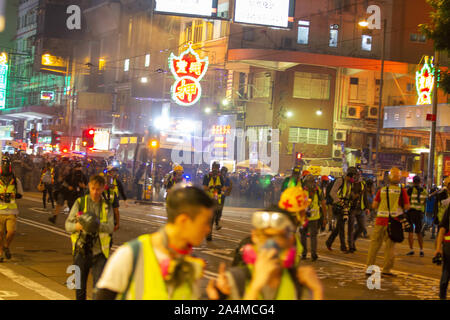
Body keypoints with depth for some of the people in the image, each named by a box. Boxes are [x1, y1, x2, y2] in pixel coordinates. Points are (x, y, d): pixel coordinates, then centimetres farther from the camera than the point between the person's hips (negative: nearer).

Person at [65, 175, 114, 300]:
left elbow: (110, 227, -9)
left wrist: (96, 225, -27)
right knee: (80, 288, 9)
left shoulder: (107, 206, 6)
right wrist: (76, 226, -24)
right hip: (81, 251, 0)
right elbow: (68, 225, -1)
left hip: (99, 253, 0)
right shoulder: (80, 202, 4)